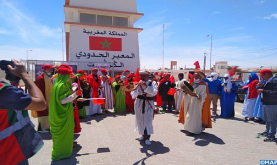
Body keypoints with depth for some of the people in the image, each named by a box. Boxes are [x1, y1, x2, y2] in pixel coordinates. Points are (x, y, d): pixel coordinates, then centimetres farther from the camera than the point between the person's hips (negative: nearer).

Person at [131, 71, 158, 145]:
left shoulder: (152, 83, -4)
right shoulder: (138, 83, 1)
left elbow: (154, 92, -21)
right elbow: (133, 95, -4)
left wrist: (146, 86, -24)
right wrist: (137, 86, -19)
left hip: (149, 104, -3)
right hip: (139, 103, 3)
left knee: (148, 120, -10)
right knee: (140, 120, 11)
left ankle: (147, 138, -2)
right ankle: (143, 135, 30)